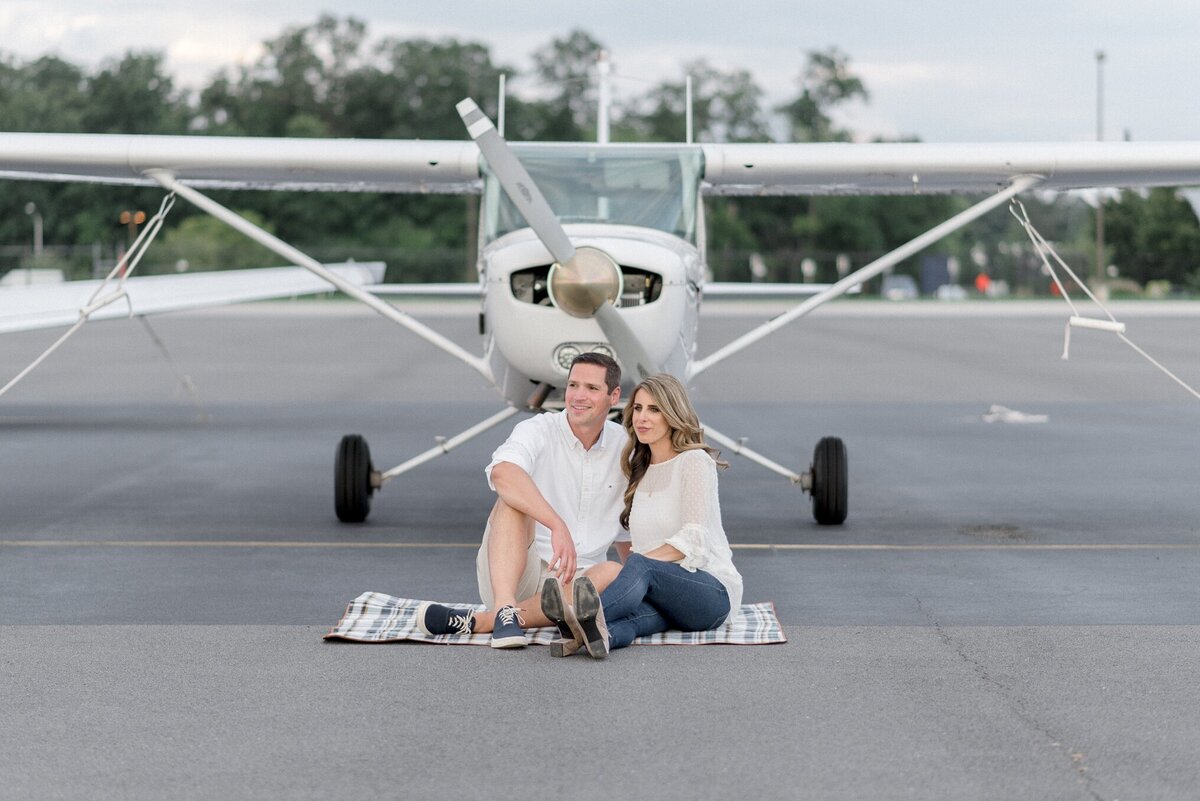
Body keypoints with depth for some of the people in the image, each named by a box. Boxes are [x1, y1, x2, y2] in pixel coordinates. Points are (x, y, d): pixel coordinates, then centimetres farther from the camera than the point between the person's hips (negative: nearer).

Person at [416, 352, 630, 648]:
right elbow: (503, 472, -32)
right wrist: (558, 526, -42)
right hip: (513, 573, -3)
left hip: (575, 581, 3)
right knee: (514, 500, -29)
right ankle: (504, 609, -46)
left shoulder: (624, 447, 7)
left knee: (615, 576, -32)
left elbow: (626, 533, 23)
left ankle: (479, 621, -33)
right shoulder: (539, 431, -7)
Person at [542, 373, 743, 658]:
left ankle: (582, 616, -65)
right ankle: (602, 632, -68)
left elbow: (693, 539, -13)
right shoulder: (640, 470, 21)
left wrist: (639, 562, -20)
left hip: (713, 590, -5)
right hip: (660, 595, 5)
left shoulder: (694, 461, -2)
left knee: (640, 565, -37)